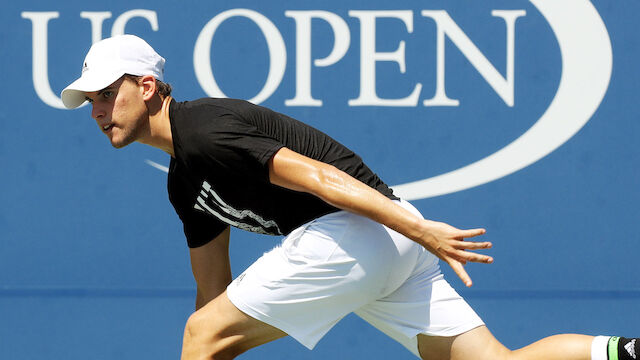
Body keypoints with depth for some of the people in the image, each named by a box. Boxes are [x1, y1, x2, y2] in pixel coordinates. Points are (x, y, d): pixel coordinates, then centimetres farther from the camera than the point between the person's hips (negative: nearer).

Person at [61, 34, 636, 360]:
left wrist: (422, 230, -24)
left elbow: (316, 174, -18)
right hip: (388, 248, 10)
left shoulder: (204, 132, -9)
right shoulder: (184, 180, 22)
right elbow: (216, 293, 28)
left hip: (356, 228, -10)